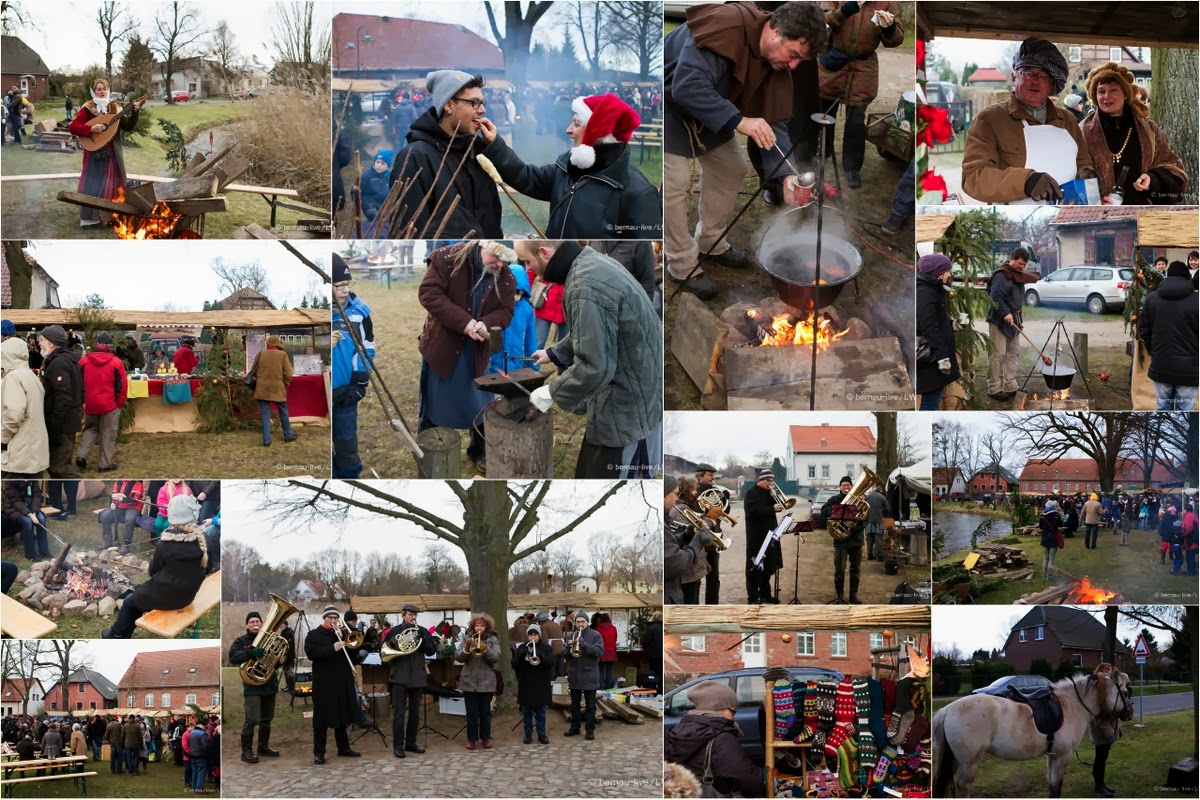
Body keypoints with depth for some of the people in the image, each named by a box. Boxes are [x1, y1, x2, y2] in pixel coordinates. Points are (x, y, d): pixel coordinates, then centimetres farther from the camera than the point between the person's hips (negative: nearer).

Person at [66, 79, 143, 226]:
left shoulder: (115, 108, 6)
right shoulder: (88, 109, -5)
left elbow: (128, 127, 1)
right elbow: (73, 127, -12)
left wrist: (134, 113, -14)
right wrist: (91, 128, -25)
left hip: (112, 152, 4)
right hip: (95, 151, -4)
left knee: (113, 183, 7)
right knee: (94, 183, -4)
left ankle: (112, 215, 17)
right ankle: (90, 218, 2)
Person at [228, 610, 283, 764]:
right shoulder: (241, 641, 0)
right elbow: (233, 657, -16)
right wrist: (251, 653, -30)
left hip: (269, 684, 5)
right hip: (252, 686, -5)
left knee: (267, 719, 13)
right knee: (251, 720, -11)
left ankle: (264, 746, 25)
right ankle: (246, 751, -6)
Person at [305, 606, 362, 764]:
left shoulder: (341, 634, 14)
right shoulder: (313, 635, -1)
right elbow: (311, 653, -17)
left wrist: (344, 641, -9)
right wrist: (332, 649, -24)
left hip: (342, 682, 5)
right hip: (323, 683, -5)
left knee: (342, 715, 12)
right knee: (322, 717, -4)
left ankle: (344, 748, 22)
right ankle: (319, 752, -1)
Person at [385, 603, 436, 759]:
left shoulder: (422, 632, 7)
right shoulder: (393, 632, 0)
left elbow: (432, 650, 1)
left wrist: (423, 639, -14)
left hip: (417, 677, 3)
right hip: (399, 677, -3)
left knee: (415, 713, 10)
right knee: (399, 714, -4)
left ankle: (411, 743, 20)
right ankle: (398, 746, 0)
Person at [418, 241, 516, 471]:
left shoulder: (506, 277, -6)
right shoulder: (448, 258, -18)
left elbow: (505, 312, -2)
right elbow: (428, 293, -22)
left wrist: (485, 324, -27)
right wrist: (464, 322, -29)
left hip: (476, 352, 4)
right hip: (441, 347, -3)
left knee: (480, 407, 13)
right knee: (434, 405, 8)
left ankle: (479, 452, 32)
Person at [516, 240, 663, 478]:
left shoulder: (585, 287, -27)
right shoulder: (593, 262, 7)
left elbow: (593, 366, -28)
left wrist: (551, 393, -14)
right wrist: (555, 353, 28)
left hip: (628, 409, -10)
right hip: (636, 396, 10)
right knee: (588, 473, 21)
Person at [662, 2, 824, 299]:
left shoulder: (776, 65, -10)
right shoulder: (725, 27, -36)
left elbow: (774, 122, -7)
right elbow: (686, 87, -41)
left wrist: (786, 173, -21)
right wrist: (739, 121, -42)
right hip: (669, 103, -8)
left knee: (731, 168, 11)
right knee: (676, 181, -12)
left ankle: (710, 240, 30)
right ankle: (682, 265, 3)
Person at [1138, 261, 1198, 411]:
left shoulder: (1151, 298, 3)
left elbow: (1143, 331, 7)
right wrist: (1195, 356, 11)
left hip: (1161, 366, 3)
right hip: (1188, 368, -3)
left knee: (1163, 407, 13)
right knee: (1185, 409, 2)